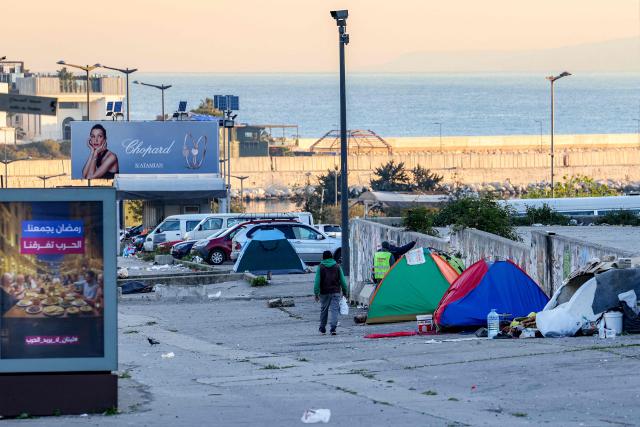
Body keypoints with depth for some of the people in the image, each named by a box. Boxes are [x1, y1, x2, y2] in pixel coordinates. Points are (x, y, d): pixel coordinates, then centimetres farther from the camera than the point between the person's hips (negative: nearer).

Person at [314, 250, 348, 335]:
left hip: (324, 293, 0)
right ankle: (333, 328, -19)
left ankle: (322, 328, 25)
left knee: (323, 310, 13)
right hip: (335, 292, 0)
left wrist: (316, 293, -5)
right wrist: (345, 291, 13)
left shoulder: (320, 267, -1)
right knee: (334, 310, -4)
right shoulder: (337, 267, 4)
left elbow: (317, 281, -7)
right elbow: (342, 280, 4)